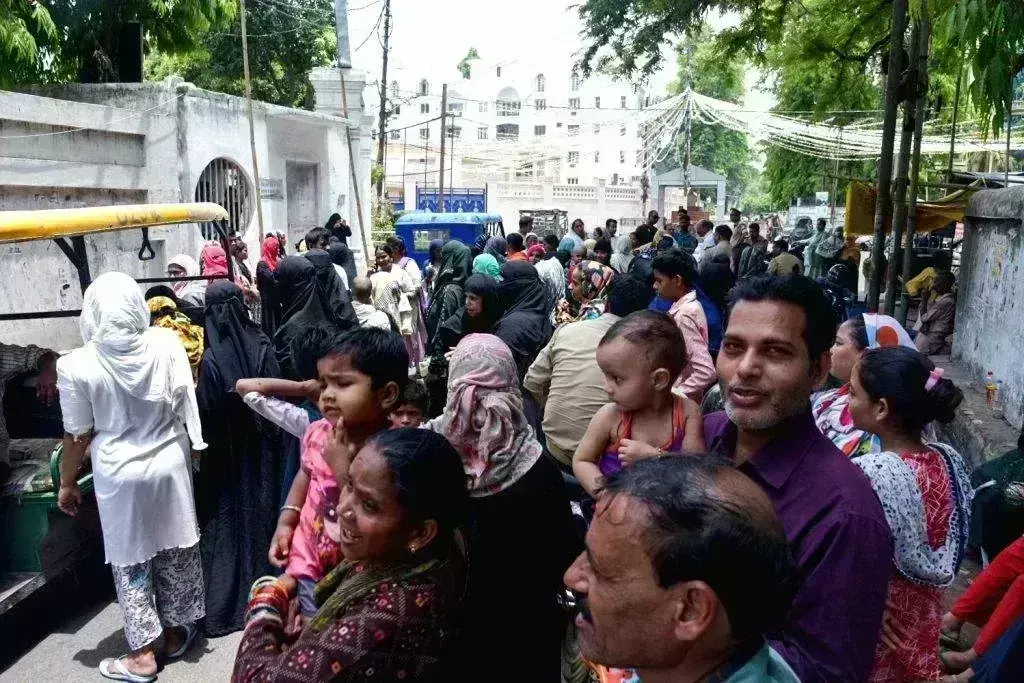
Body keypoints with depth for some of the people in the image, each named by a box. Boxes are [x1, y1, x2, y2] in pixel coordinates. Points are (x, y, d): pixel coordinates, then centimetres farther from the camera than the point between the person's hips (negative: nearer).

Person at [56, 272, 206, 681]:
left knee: (131, 560, 12)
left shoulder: (76, 365, -16)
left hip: (120, 476, -2)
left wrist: (67, 483, 7)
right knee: (175, 549, 17)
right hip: (170, 465, 2)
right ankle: (175, 634, 32)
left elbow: (78, 436, -8)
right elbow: (185, 402, -5)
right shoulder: (166, 343, -12)